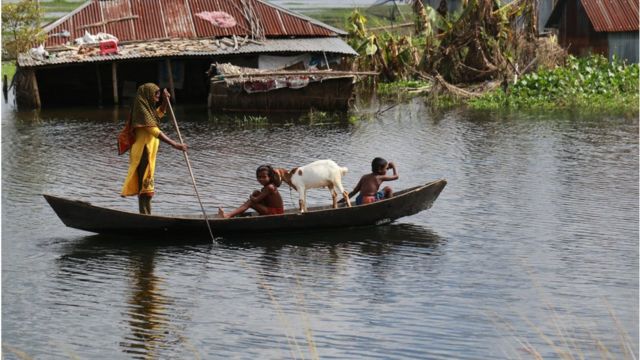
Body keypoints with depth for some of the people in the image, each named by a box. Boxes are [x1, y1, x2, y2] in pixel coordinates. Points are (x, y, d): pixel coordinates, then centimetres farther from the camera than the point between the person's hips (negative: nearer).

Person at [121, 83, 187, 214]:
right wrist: (174, 145, -30)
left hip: (148, 152, 11)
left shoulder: (148, 109, 14)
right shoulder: (142, 110, -17)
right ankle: (145, 215, -13)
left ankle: (145, 216, 21)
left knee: (145, 185, 14)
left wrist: (165, 100, 14)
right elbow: (155, 131, -25)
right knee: (145, 185, -12)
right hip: (143, 153, -11)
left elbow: (160, 113, 34)